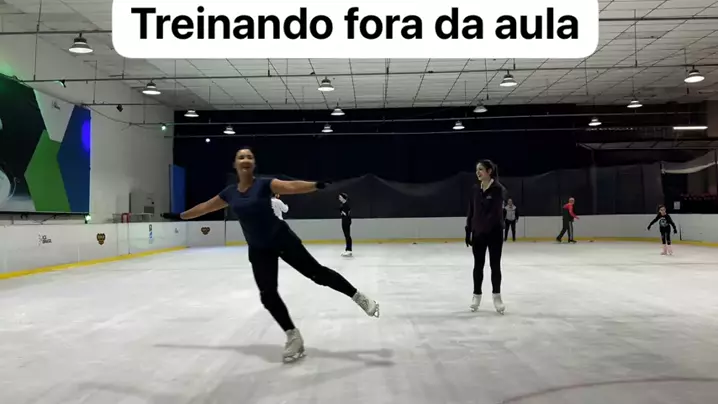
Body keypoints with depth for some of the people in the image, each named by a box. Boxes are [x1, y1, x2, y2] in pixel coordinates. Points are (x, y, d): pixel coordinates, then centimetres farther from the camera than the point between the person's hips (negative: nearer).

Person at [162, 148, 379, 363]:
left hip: (282, 238, -4)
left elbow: (291, 186, -24)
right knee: (267, 295, -1)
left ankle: (359, 297, 13)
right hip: (258, 250, 4)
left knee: (316, 272, -3)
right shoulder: (229, 193, 4)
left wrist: (316, 185, -40)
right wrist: (180, 215, 30)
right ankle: (293, 337, 14)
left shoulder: (264, 184, -9)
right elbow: (205, 207, 19)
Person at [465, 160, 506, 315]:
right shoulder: (476, 189, 5)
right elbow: (471, 212, 7)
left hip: (494, 232, -4)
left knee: (495, 264, 5)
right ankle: (476, 295, 20)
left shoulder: (498, 188, -11)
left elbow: (495, 213, -19)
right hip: (477, 232, 5)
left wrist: (484, 227, -26)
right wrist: (468, 231, 4)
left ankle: (497, 296, 17)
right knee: (478, 265, 10)